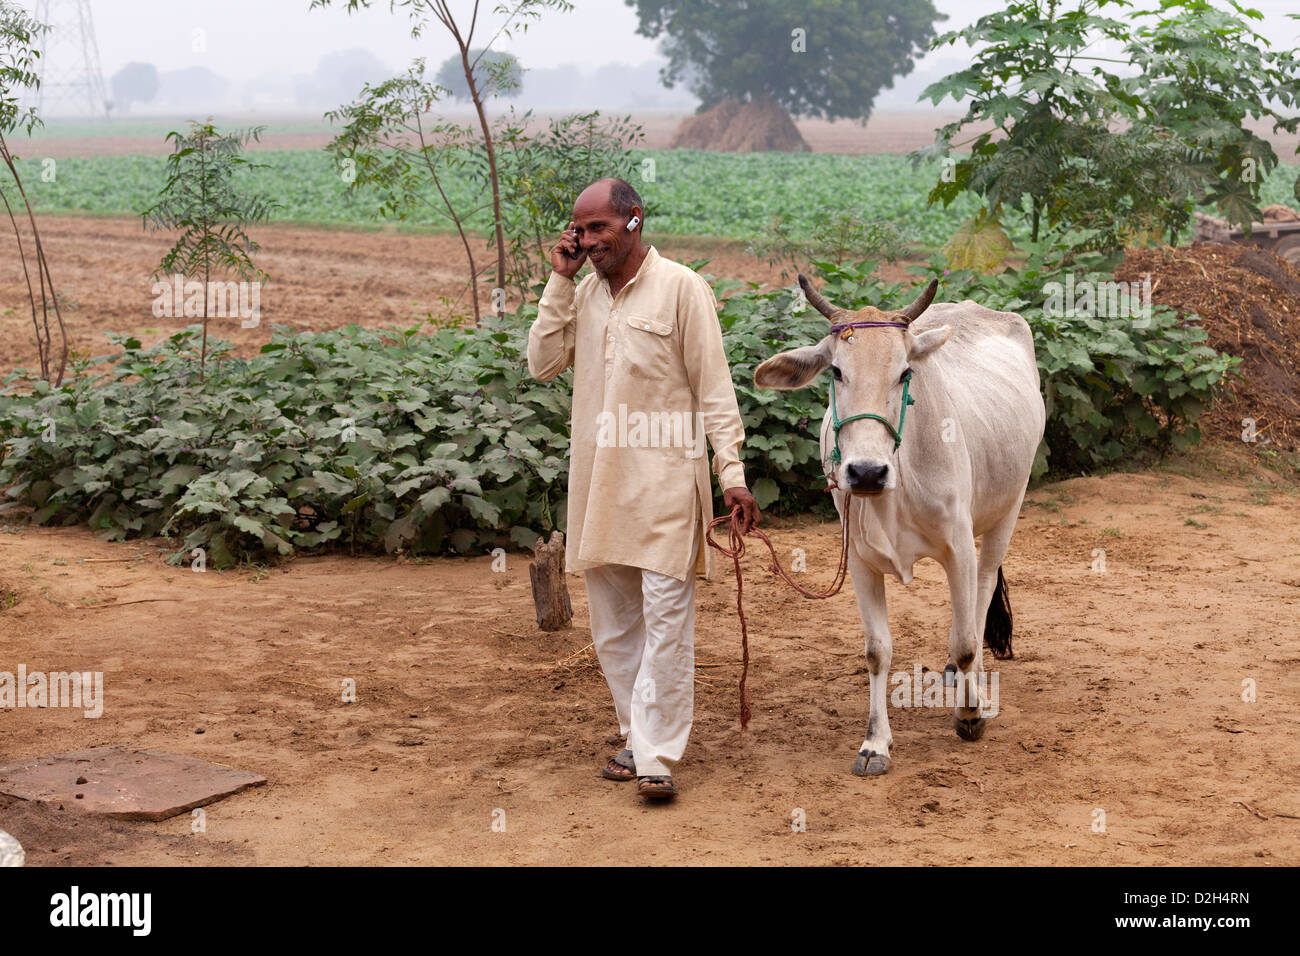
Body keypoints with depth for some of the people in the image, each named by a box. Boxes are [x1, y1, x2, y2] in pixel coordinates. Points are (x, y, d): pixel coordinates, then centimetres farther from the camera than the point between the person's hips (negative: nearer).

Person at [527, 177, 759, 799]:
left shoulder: (680, 288, -6)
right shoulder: (584, 294, 12)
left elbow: (714, 388, -7)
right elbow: (543, 364, 3)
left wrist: (732, 473, -13)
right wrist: (560, 282, -1)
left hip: (664, 479, -6)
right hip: (598, 480, 6)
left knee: (665, 617, -7)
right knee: (612, 620, 12)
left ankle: (657, 756, -5)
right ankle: (639, 736, 24)